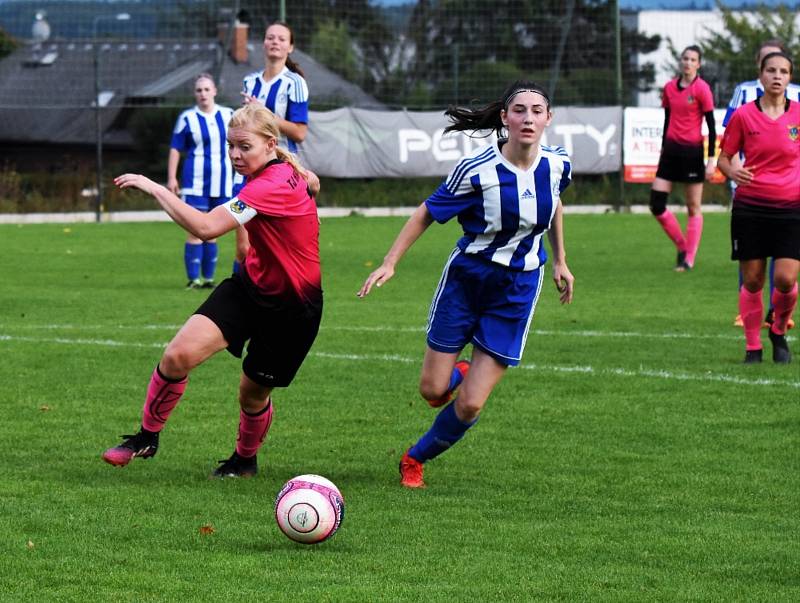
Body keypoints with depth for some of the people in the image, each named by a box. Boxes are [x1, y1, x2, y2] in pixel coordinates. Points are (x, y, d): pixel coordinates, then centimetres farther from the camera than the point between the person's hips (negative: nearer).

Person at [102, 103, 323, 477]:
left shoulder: (272, 185, -29)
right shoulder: (285, 171, 0)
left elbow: (205, 227, -38)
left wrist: (154, 188, -32)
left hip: (292, 308, -8)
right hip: (250, 285, 8)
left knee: (254, 392, 9)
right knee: (179, 355, -13)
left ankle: (246, 459, 40)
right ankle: (147, 437, 3)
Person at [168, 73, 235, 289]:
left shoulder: (228, 115, 9)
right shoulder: (187, 118, 0)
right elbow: (175, 149, 0)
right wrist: (171, 178, -6)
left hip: (222, 182, 4)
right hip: (196, 182, -4)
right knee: (196, 232, -7)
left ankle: (208, 277, 13)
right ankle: (193, 278, -5)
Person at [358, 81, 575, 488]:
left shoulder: (557, 164, -9)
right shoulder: (477, 169, -20)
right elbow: (428, 212, -8)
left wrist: (559, 261, 21)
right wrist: (390, 263, -11)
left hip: (517, 290, 2)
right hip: (466, 278, -2)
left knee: (469, 407, -3)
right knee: (433, 391, 5)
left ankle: (415, 459, 24)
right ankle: (461, 373, 42)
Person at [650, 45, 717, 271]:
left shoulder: (701, 89, -7)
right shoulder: (670, 88, 8)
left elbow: (711, 126, -8)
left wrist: (711, 160, -12)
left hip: (692, 151, -5)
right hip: (671, 149, 5)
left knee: (693, 208, 0)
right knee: (656, 205, -1)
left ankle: (689, 259, 8)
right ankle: (682, 246, 17)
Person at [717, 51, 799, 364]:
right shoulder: (744, 115, 0)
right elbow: (724, 157, 8)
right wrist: (733, 172, -14)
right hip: (750, 207, 0)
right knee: (752, 281, 1)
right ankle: (753, 347, 15)